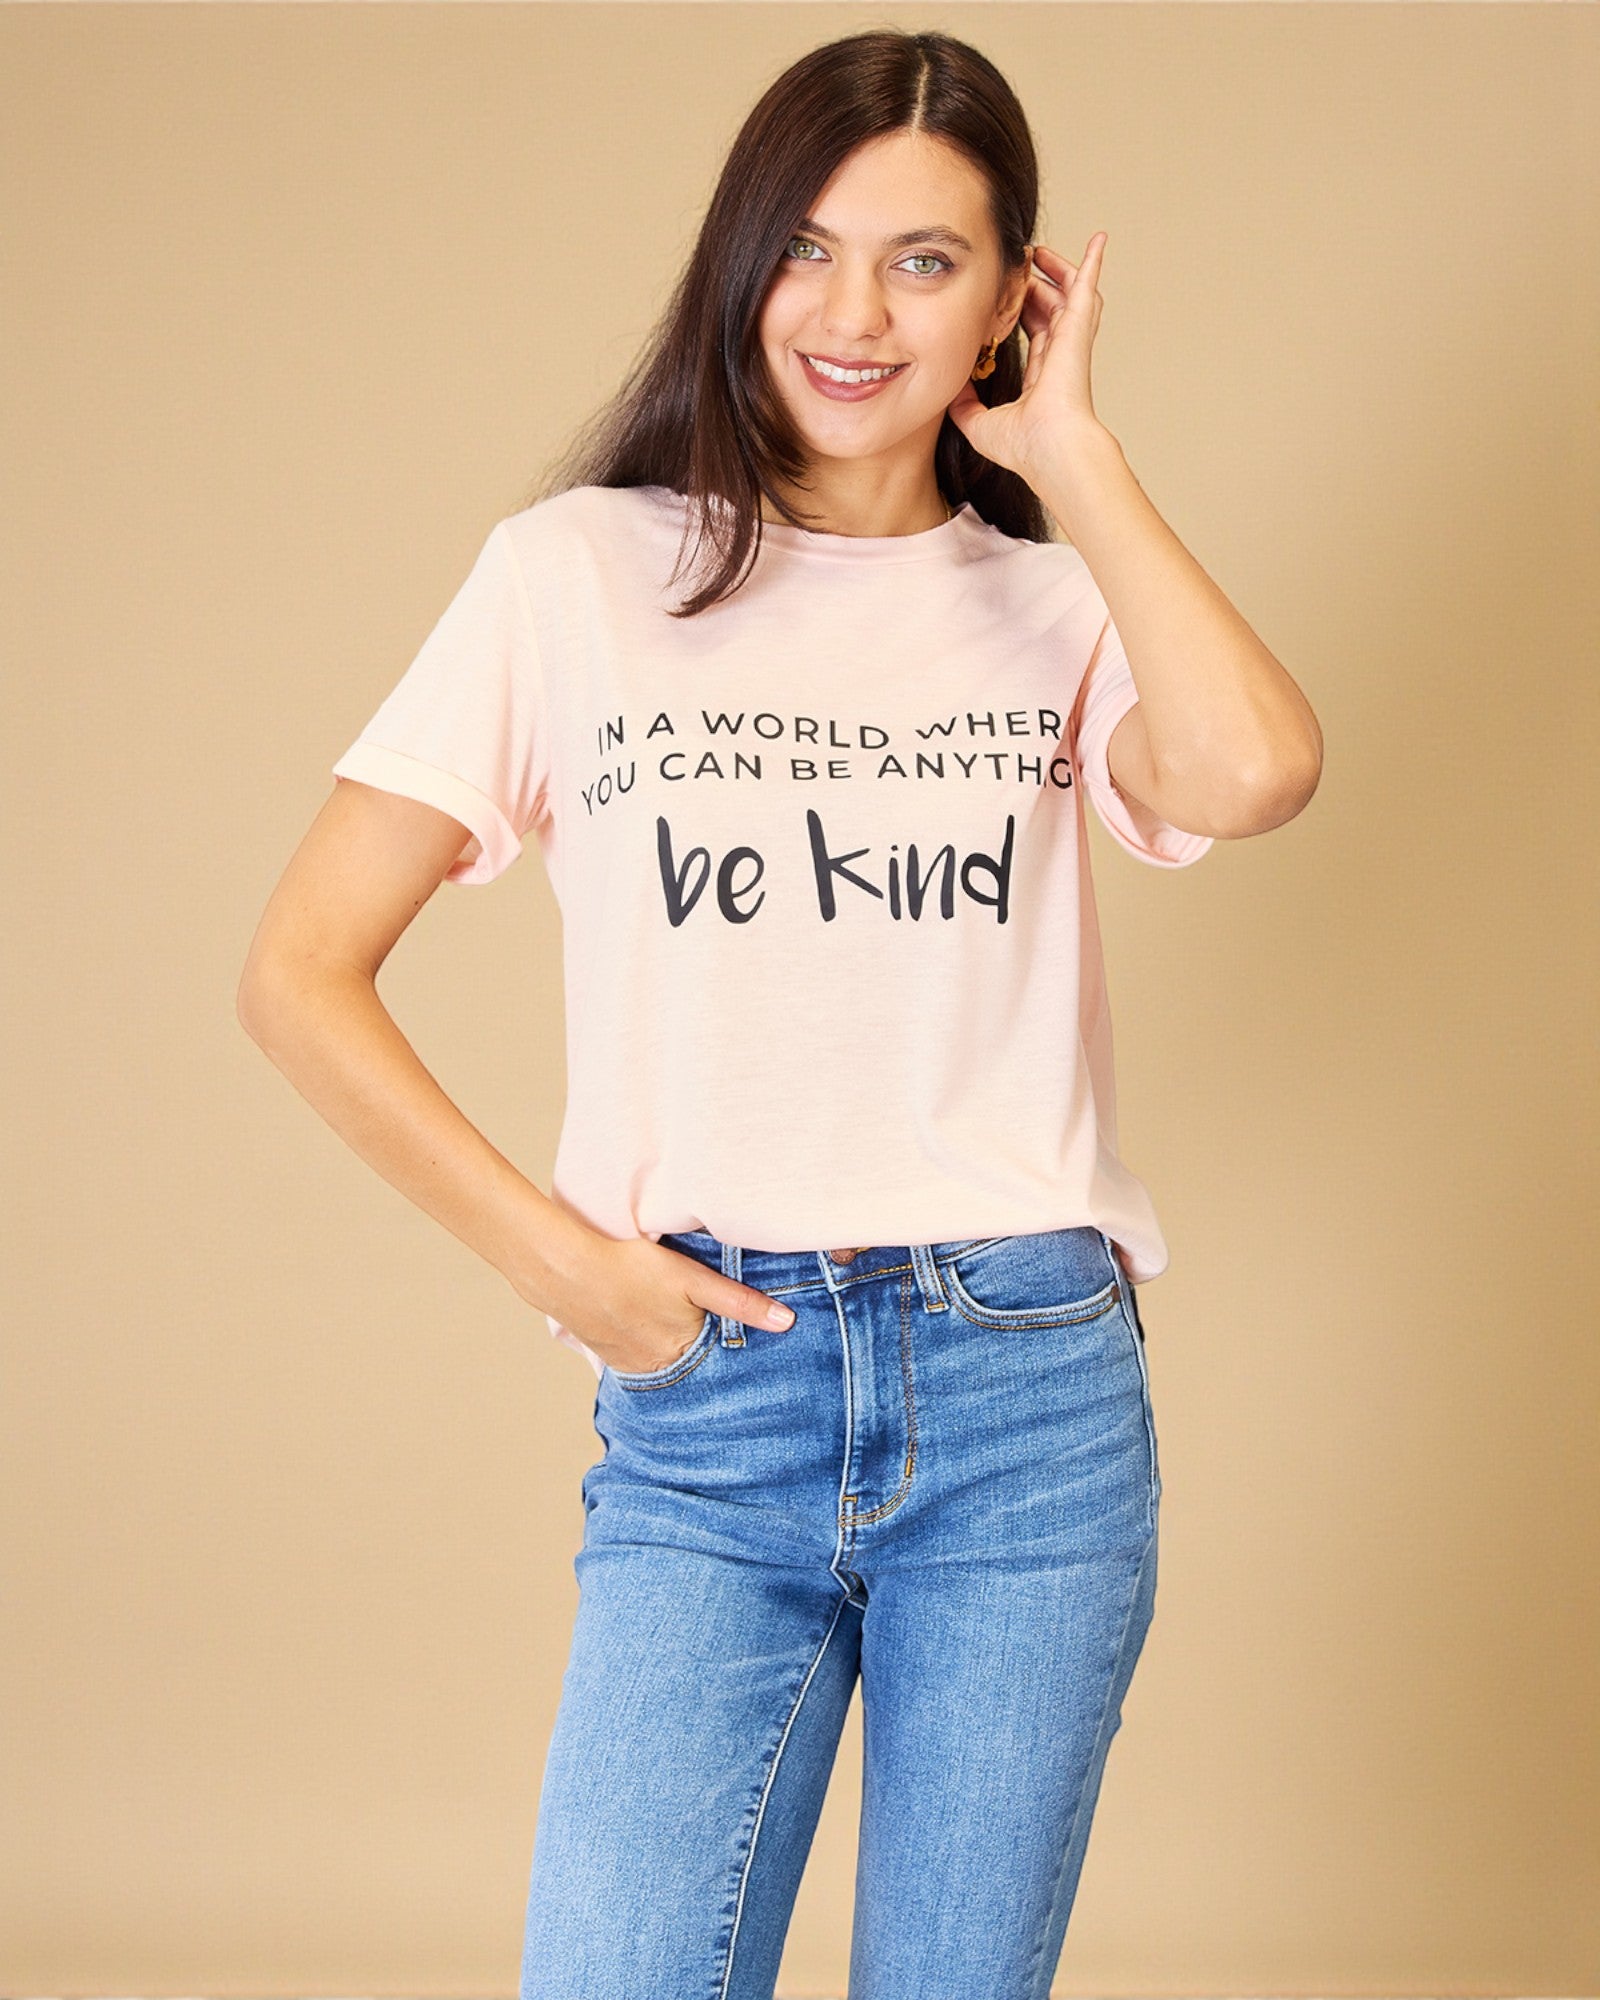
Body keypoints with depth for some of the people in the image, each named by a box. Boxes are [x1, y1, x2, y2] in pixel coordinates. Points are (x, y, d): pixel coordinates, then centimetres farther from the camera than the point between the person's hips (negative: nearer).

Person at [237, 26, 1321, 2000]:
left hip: (1031, 1401, 1)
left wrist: (1067, 450, -4)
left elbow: (1254, 770, -17)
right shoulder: (582, 572, 4)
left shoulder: (1052, 602, 8)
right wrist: (560, 1261, -5)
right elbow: (298, 974, 3)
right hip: (706, 1411, -1)